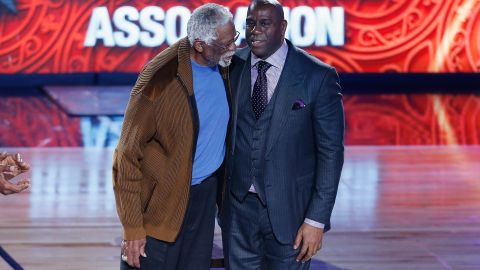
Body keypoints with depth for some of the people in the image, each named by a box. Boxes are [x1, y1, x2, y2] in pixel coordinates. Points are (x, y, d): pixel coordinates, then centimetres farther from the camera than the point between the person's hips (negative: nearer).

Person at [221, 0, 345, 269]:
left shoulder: (318, 76, -9)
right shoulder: (231, 68, 0)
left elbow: (330, 150, -8)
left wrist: (317, 219, -12)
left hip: (289, 208, -3)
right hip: (238, 205, 3)